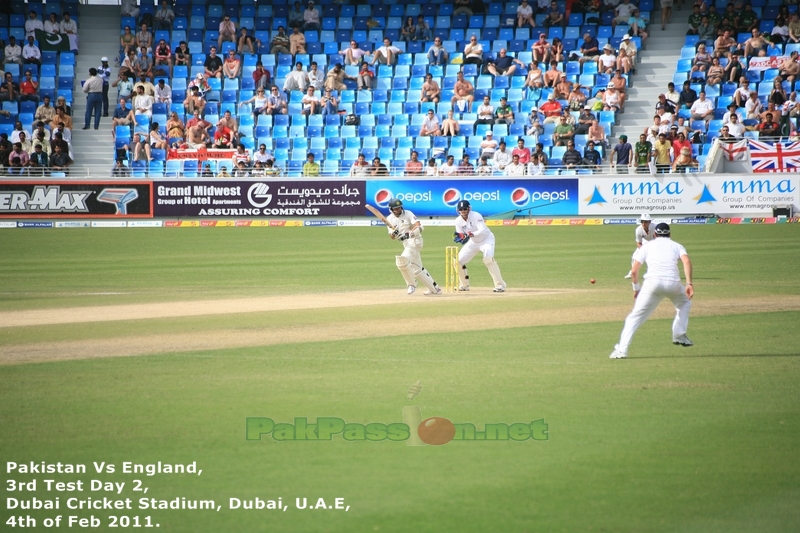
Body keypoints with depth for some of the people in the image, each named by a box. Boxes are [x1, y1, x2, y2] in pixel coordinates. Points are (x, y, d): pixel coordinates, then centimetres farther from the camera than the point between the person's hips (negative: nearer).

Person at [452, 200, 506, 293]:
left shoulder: (476, 216, -25)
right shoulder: (458, 221, -8)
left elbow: (483, 231, -36)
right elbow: (461, 235, -5)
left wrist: (471, 234, -53)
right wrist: (459, 237, -30)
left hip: (486, 239, -6)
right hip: (473, 242, 6)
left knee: (488, 258, -33)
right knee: (458, 261, -3)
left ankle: (500, 285, -28)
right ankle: (464, 285, 20)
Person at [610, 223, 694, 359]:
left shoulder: (647, 246, 22)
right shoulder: (676, 246, 23)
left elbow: (634, 271, 12)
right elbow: (686, 261, 1)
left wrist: (636, 288, 27)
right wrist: (689, 283, -7)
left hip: (653, 282, -1)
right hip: (673, 282, 1)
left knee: (635, 317, 3)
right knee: (685, 303, 33)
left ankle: (622, 349, -9)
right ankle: (679, 336, 23)